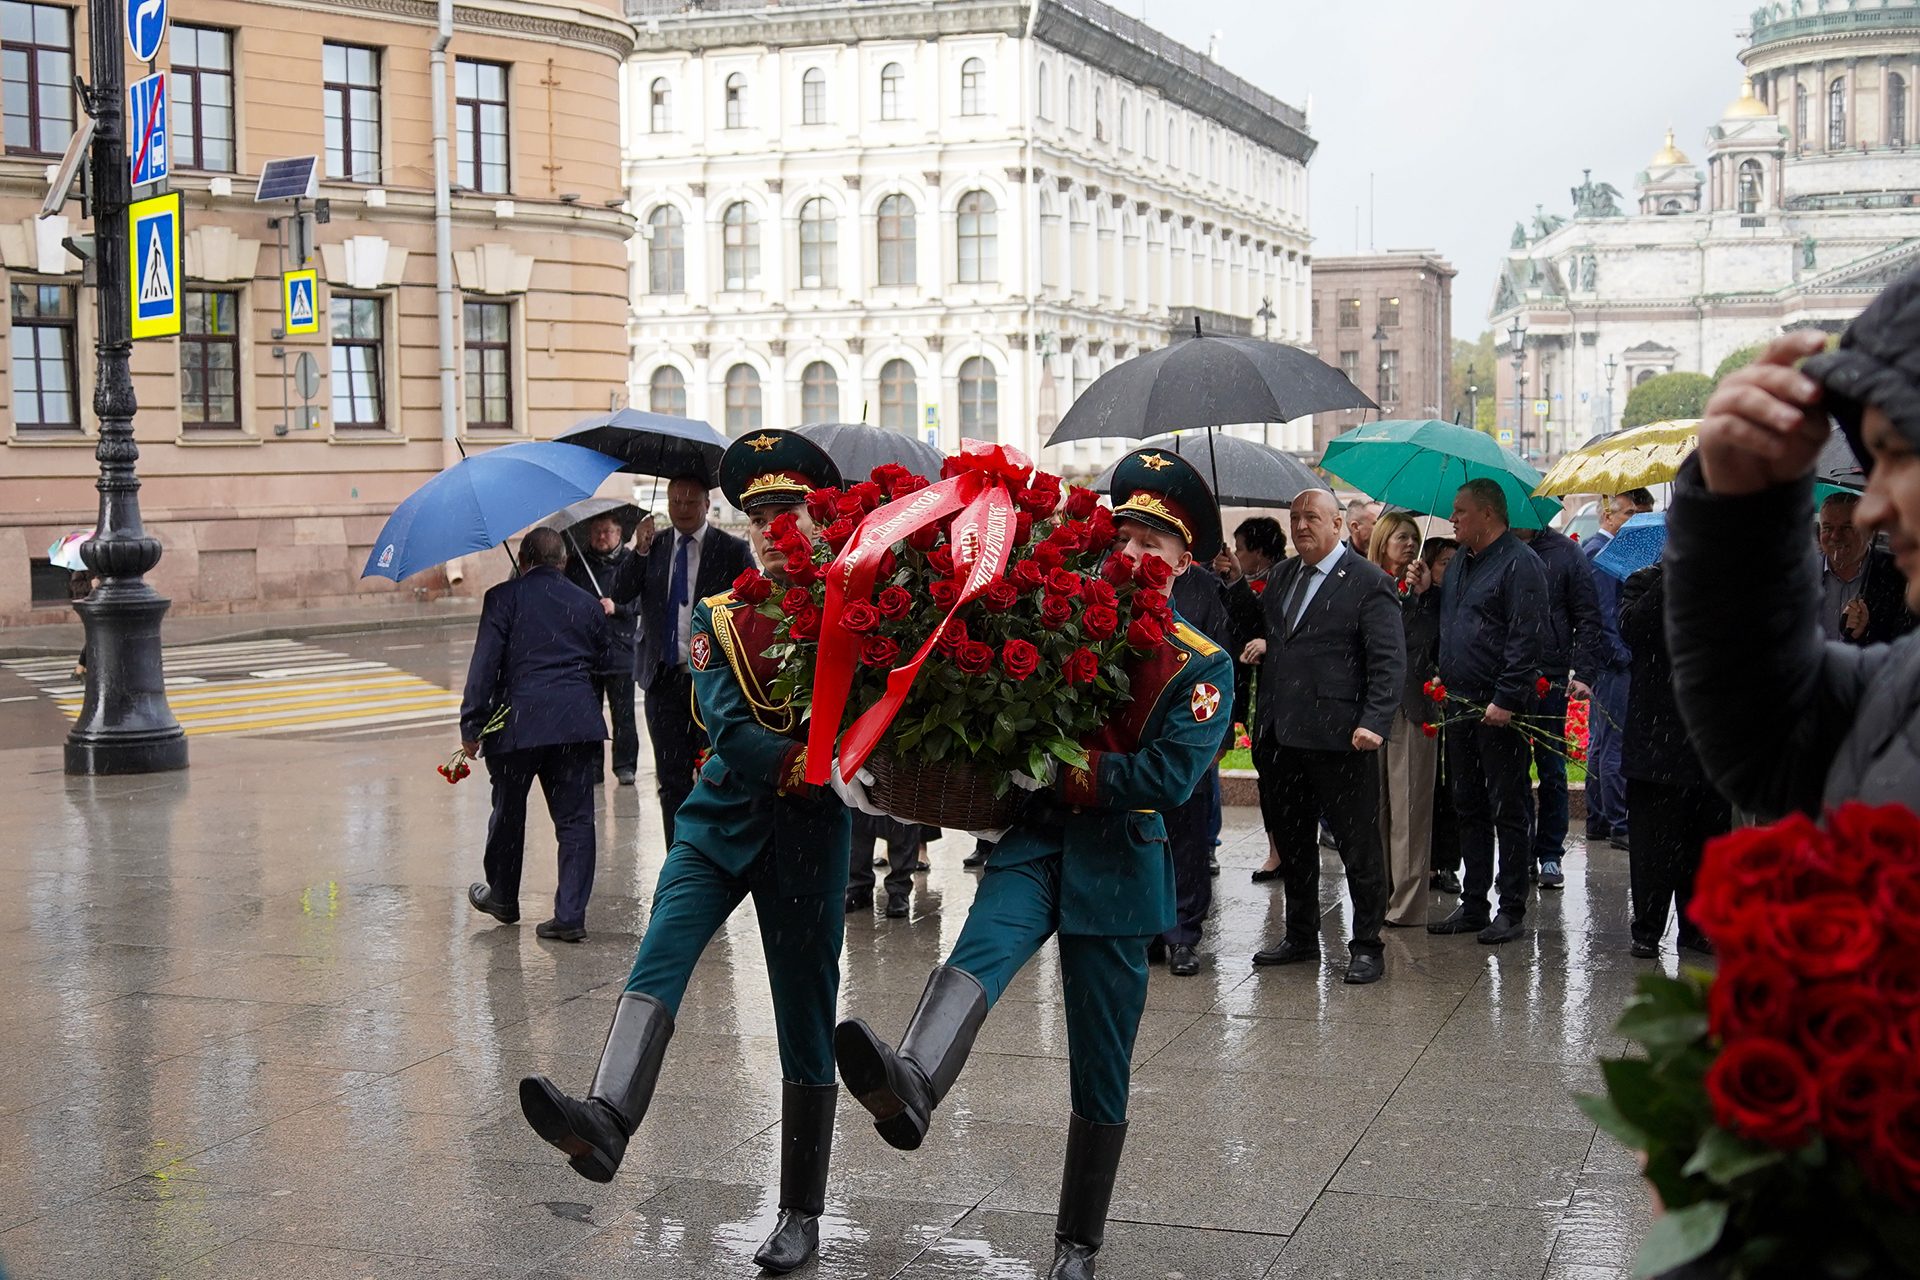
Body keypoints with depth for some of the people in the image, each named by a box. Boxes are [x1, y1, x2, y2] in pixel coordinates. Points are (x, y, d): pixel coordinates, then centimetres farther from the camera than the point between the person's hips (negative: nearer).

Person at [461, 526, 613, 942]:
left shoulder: (503, 598, -1)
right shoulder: (587, 604, 10)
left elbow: (484, 664, -7)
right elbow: (606, 661, 20)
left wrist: (471, 725, -4)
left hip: (518, 721, -2)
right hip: (577, 722, 2)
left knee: (508, 812, 17)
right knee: (575, 819, 4)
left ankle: (502, 897, 34)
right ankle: (570, 915, -1)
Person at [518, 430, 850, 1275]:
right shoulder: (718, 618, 6)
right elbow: (727, 725, -9)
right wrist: (799, 765, -23)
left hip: (811, 832, -2)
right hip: (723, 816, 2)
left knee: (806, 1021, 4)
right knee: (661, 950, -25)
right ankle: (608, 1120, -43)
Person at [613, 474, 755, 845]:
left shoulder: (731, 551, 0)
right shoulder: (653, 548, 9)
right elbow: (620, 595, -1)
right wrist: (639, 550, -12)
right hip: (664, 677, 3)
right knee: (672, 780, 7)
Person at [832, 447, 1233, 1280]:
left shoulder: (1201, 668, 0)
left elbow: (1167, 779, -12)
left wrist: (1059, 769, -15)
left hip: (1119, 862, -1)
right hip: (1035, 837, 1)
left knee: (1099, 1076, 7)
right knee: (982, 945, -33)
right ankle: (912, 1085, -59)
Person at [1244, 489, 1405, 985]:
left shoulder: (1369, 583, -5)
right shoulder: (1282, 576, 16)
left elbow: (1388, 662, -10)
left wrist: (1374, 722, -21)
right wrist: (1262, 643, 6)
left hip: (1339, 738, -7)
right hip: (1279, 736, 7)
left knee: (1359, 844, 1)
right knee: (1290, 841, 16)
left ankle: (1367, 946, 12)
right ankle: (1301, 937, 29)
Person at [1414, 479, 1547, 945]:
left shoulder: (1519, 563, -10)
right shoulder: (1460, 562, 17)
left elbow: (1525, 638, -17)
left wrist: (1506, 699, -21)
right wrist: (1427, 591, 7)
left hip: (1499, 710, -9)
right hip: (1459, 705, 9)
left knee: (1507, 810, -1)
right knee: (1469, 809, 13)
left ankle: (1511, 910, 5)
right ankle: (1473, 906, 20)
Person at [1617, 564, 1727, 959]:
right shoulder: (1646, 583, 4)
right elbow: (1630, 627, -15)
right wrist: (1672, 578, -17)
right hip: (1657, 738, -3)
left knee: (1706, 842, 8)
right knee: (1653, 841, 2)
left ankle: (1697, 928, 19)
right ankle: (1647, 930, 10)